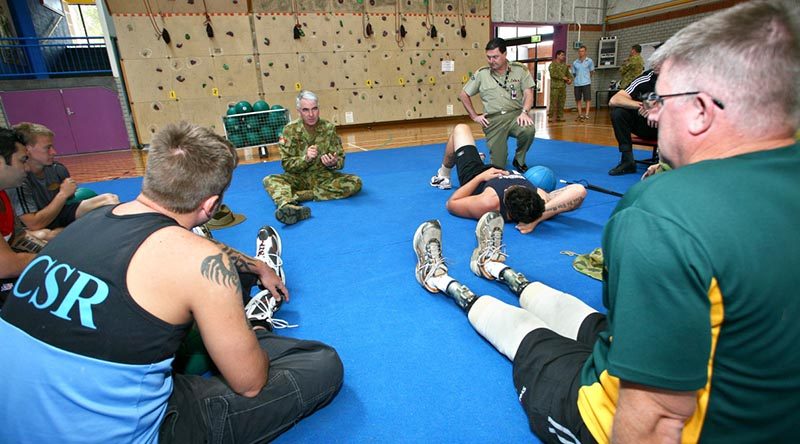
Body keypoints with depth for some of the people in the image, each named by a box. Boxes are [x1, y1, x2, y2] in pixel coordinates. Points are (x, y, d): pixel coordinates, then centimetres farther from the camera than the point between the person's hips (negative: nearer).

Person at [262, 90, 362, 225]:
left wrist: (333, 163, -25)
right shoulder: (290, 129, -6)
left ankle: (297, 195, -30)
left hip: (324, 176, 1)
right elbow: (286, 164, -7)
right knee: (270, 180, -27)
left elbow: (340, 159, -1)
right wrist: (305, 158, -27)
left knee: (355, 182, -26)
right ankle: (288, 207, -61)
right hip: (299, 177, 0)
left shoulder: (329, 128, -5)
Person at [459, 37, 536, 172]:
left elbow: (528, 93, -1)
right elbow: (463, 95, 12)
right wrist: (474, 116, 6)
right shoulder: (481, 74, 5)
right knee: (498, 165, -7)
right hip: (493, 119, 0)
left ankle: (519, 160, -4)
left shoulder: (520, 69, 4)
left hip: (515, 114, 0)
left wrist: (524, 112, -19)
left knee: (528, 130, -35)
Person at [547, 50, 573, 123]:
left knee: (561, 102, 6)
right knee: (553, 102, -8)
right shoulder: (553, 65, -3)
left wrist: (570, 79, 0)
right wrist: (562, 77, -14)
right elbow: (552, 74, -16)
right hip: (555, 86, -6)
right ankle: (550, 117, -4)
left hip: (563, 86, 6)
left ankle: (559, 116, 12)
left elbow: (568, 73, 22)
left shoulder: (564, 65, 17)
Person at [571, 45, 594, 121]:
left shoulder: (589, 61, 4)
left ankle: (586, 114, -8)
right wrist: (578, 78, 9)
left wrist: (587, 78, 13)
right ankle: (580, 114, 17)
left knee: (587, 98, -7)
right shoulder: (574, 62, 8)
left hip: (586, 83, -2)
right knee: (578, 99, 7)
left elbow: (592, 71, 13)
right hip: (577, 83, 3)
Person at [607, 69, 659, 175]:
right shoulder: (644, 80, -10)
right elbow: (613, 100, -21)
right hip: (645, 127, 2)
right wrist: (641, 105, -32)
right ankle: (628, 161, -16)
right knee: (618, 112, -21)